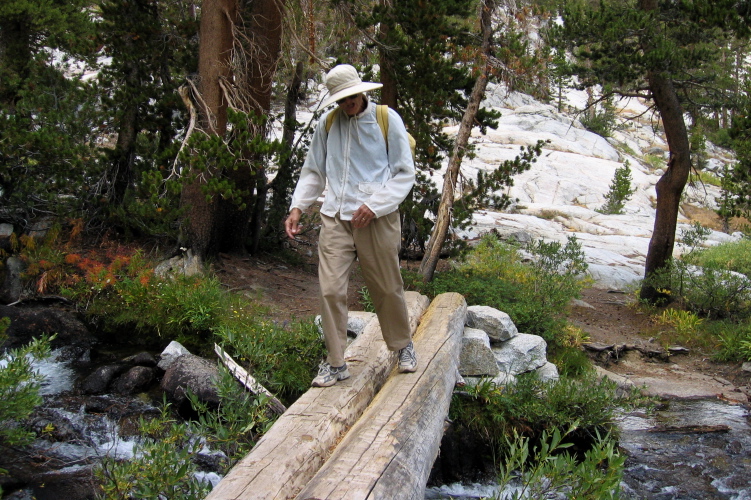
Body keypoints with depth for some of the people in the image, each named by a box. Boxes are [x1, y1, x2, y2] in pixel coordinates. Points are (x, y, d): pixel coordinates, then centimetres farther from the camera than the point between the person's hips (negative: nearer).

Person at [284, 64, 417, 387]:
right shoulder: (327, 125, 7)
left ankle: (403, 345, 34)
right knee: (330, 290, -5)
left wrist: (374, 205, -12)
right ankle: (336, 363, 7)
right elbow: (313, 172, 17)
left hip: (377, 219, -2)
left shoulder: (387, 120, -1)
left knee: (387, 288, 9)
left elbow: (405, 173, 0)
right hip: (335, 218, 2)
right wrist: (297, 207, 2)